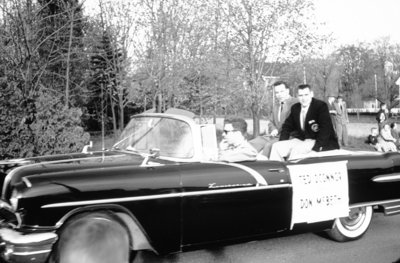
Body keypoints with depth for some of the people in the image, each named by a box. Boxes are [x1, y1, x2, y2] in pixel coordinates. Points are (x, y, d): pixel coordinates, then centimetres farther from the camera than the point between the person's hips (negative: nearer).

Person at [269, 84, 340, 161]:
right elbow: (287, 126, 15)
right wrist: (282, 144, -2)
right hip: (301, 140, 6)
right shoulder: (295, 108, 8)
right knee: (276, 146, -13)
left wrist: (315, 149, -27)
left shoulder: (321, 106, -10)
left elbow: (325, 130, -18)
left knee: (297, 148, -33)